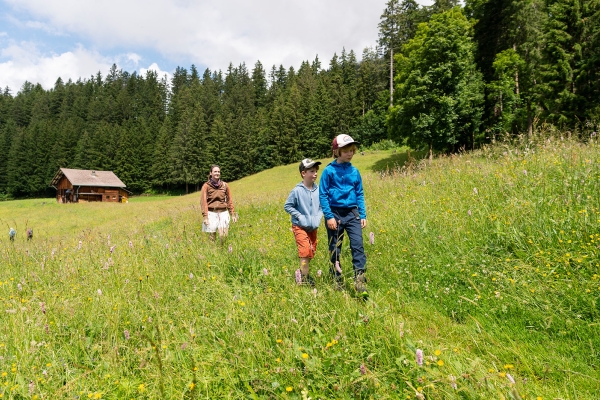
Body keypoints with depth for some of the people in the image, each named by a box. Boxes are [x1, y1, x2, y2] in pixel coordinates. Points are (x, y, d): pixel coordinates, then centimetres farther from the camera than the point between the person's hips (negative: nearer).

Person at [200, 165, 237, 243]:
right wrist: (205, 216, -10)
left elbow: (229, 200, 11)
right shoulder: (206, 186, 0)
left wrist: (233, 214, 7)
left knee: (223, 236, -7)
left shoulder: (225, 185, 7)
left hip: (223, 213, 2)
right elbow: (203, 202, -3)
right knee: (212, 236, 1)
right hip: (211, 213, -1)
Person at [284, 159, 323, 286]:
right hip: (300, 226, -5)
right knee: (305, 251, -12)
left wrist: (318, 217, -6)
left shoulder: (318, 190, -4)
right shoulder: (297, 191, -14)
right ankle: (305, 278, -2)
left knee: (312, 252, 12)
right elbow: (287, 206, -6)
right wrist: (300, 216, -12)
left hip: (313, 227, 5)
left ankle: (303, 273, 32)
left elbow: (322, 206, 9)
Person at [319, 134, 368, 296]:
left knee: (358, 245, -11)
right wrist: (329, 216, -13)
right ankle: (337, 282, 23)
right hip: (335, 214, -3)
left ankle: (360, 282, -8)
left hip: (352, 213, 3)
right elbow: (323, 195, -6)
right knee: (335, 250, 8)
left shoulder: (354, 171, 6)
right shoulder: (329, 170, -6)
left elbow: (360, 194, 11)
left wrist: (363, 215, 6)